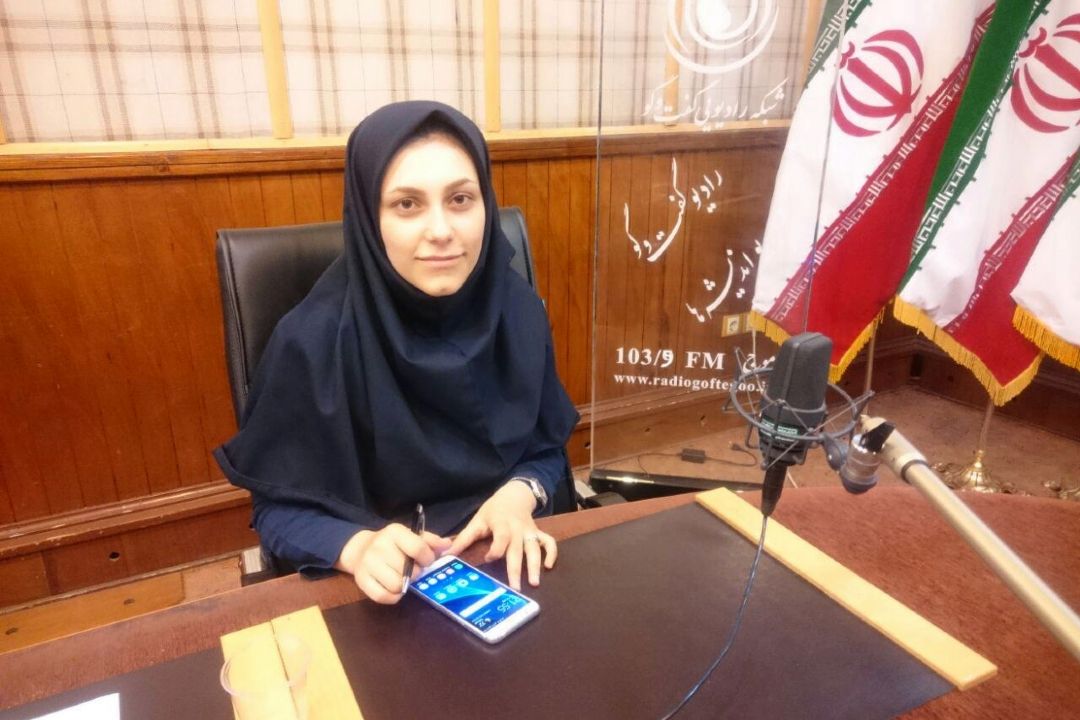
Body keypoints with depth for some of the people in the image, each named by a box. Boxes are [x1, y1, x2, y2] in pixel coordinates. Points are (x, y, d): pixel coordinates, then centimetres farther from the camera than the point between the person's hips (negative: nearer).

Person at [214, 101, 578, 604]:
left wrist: (520, 495, -15)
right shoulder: (314, 341, -18)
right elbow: (277, 507, -8)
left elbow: (547, 448, 5)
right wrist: (358, 547, -25)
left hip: (510, 567, 2)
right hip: (384, 593, -1)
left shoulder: (518, 309, -7)